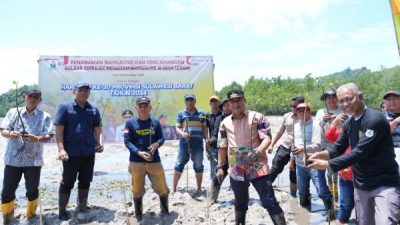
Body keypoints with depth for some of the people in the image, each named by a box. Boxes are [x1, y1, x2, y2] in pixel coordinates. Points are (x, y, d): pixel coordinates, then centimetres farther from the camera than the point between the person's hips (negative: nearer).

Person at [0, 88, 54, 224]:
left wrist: (38, 139, -26)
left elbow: (49, 136, -4)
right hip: (13, 159, 1)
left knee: (32, 190, 10)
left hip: (34, 160, -1)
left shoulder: (45, 116, 3)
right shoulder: (13, 112, 8)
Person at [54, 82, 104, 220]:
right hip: (71, 153, -4)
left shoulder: (94, 110, 9)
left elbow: (97, 129, 9)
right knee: (67, 182, 5)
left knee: (85, 181, 14)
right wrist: (61, 149, -16)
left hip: (89, 153, 4)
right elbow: (59, 129, -7)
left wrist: (100, 143, -8)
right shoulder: (64, 107, -2)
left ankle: (82, 206, 30)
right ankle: (62, 210, 19)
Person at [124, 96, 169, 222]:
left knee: (162, 188, 7)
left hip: (155, 161, 2)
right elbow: (127, 141, -7)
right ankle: (138, 215, 30)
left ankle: (165, 212, 28)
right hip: (136, 162, -2)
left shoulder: (155, 122, 5)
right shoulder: (130, 123, -4)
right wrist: (139, 153, -19)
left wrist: (157, 143, -16)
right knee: (137, 190, 11)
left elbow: (161, 138, 7)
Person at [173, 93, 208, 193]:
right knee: (179, 164, 2)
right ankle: (174, 188, 12)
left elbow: (204, 127, 12)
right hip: (184, 142, -1)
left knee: (198, 165, 8)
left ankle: (199, 188, 22)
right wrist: (182, 133, -20)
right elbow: (177, 128, 1)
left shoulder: (201, 113, 11)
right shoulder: (181, 113, 6)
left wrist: (206, 138, -2)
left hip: (198, 143, 1)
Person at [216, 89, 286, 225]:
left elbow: (267, 138, -11)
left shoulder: (257, 117, -4)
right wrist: (220, 167, 10)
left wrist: (258, 151, -29)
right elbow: (222, 147, 14)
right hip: (236, 170, 4)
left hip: (257, 167, -4)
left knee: (270, 202, -2)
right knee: (240, 204, 19)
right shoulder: (225, 123, 8)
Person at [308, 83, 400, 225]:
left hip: (384, 184, -7)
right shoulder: (348, 123, 4)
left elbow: (360, 152, -25)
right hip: (361, 185, 7)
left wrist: (327, 164, -23)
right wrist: (321, 154, -13)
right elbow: (338, 148, 8)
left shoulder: (375, 119, -20)